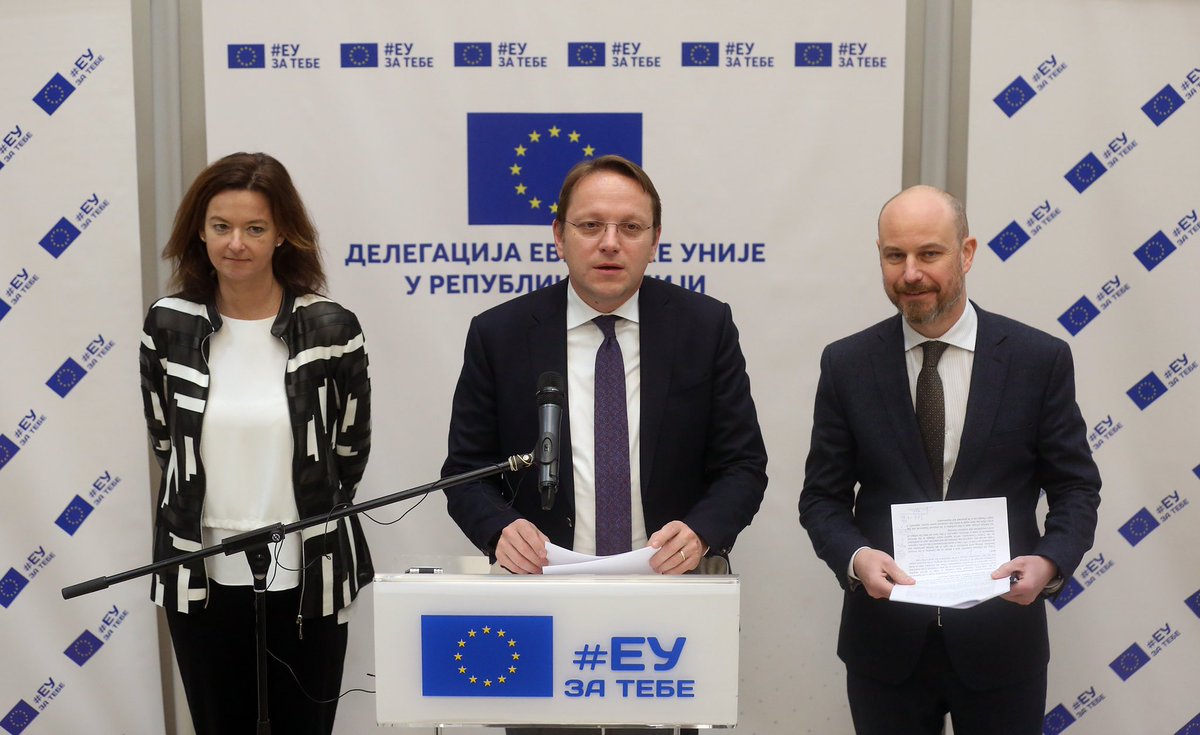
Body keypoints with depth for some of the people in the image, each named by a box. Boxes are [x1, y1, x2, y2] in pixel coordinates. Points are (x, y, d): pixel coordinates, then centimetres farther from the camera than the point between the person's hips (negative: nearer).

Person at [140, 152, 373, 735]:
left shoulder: (331, 329, -9)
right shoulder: (169, 325, -2)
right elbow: (165, 439, 12)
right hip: (201, 577, 2)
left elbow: (351, 448, 4)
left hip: (305, 576, -2)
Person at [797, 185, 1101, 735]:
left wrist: (1049, 561, -17)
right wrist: (854, 557, -17)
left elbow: (1075, 488, 1)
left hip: (999, 638, 0)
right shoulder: (846, 364, -1)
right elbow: (822, 496, 2)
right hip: (885, 638, 1)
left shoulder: (1041, 359, -3)